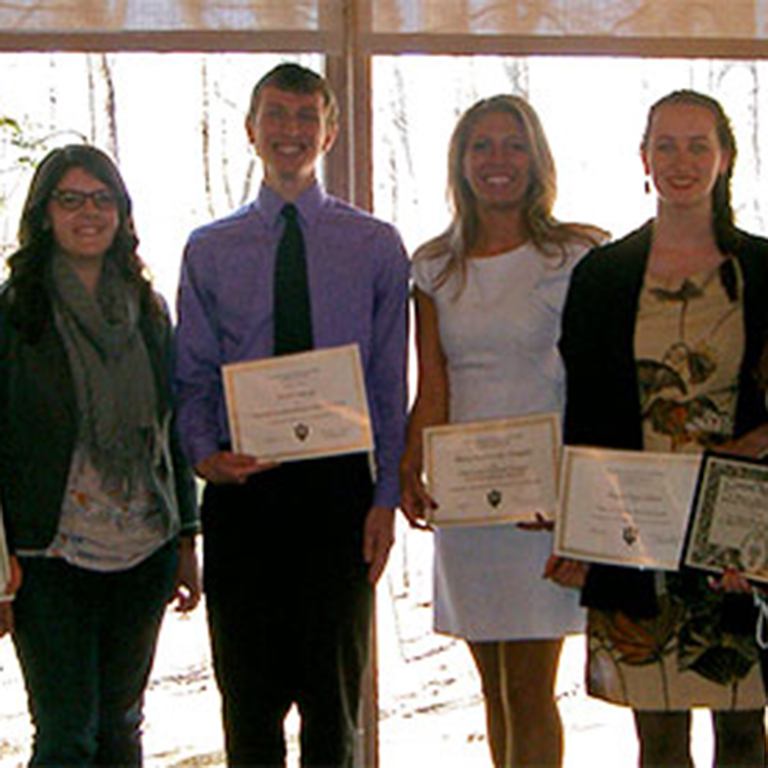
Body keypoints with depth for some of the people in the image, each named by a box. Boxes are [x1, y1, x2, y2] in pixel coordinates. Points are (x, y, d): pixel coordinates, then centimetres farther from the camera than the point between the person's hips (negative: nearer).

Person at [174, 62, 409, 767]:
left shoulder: (376, 246, 5)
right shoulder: (209, 250, 8)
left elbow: (393, 382, 3)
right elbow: (194, 378, 7)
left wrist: (388, 497, -5)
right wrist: (204, 454, -13)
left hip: (338, 480, -1)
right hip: (241, 483, 1)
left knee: (334, 689, 6)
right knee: (248, 693, 7)